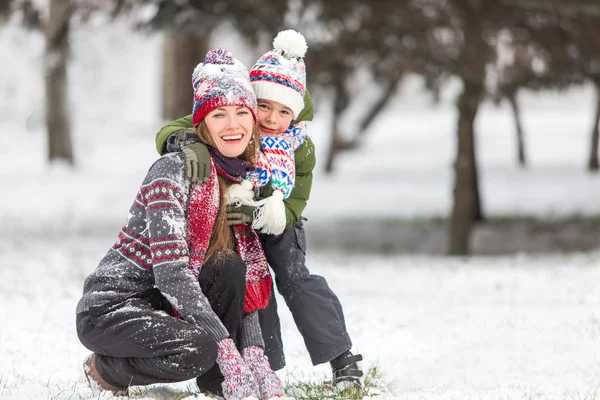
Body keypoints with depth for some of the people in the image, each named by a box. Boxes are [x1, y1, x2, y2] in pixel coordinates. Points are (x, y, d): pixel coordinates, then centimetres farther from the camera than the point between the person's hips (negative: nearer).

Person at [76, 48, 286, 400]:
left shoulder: (245, 181, 5)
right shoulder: (173, 171, -18)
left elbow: (249, 280, 3)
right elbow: (170, 271, -26)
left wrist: (256, 356, -13)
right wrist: (226, 349, -31)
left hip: (165, 304, 7)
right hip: (110, 309, -7)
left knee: (230, 267, -17)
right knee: (197, 349, -32)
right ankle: (107, 369, -6)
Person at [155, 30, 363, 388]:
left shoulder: (300, 150, -27)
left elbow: (291, 207, -28)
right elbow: (169, 132, -36)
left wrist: (257, 215, -49)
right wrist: (188, 144, -61)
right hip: (230, 223, 1)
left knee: (295, 279, -16)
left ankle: (342, 358, -11)